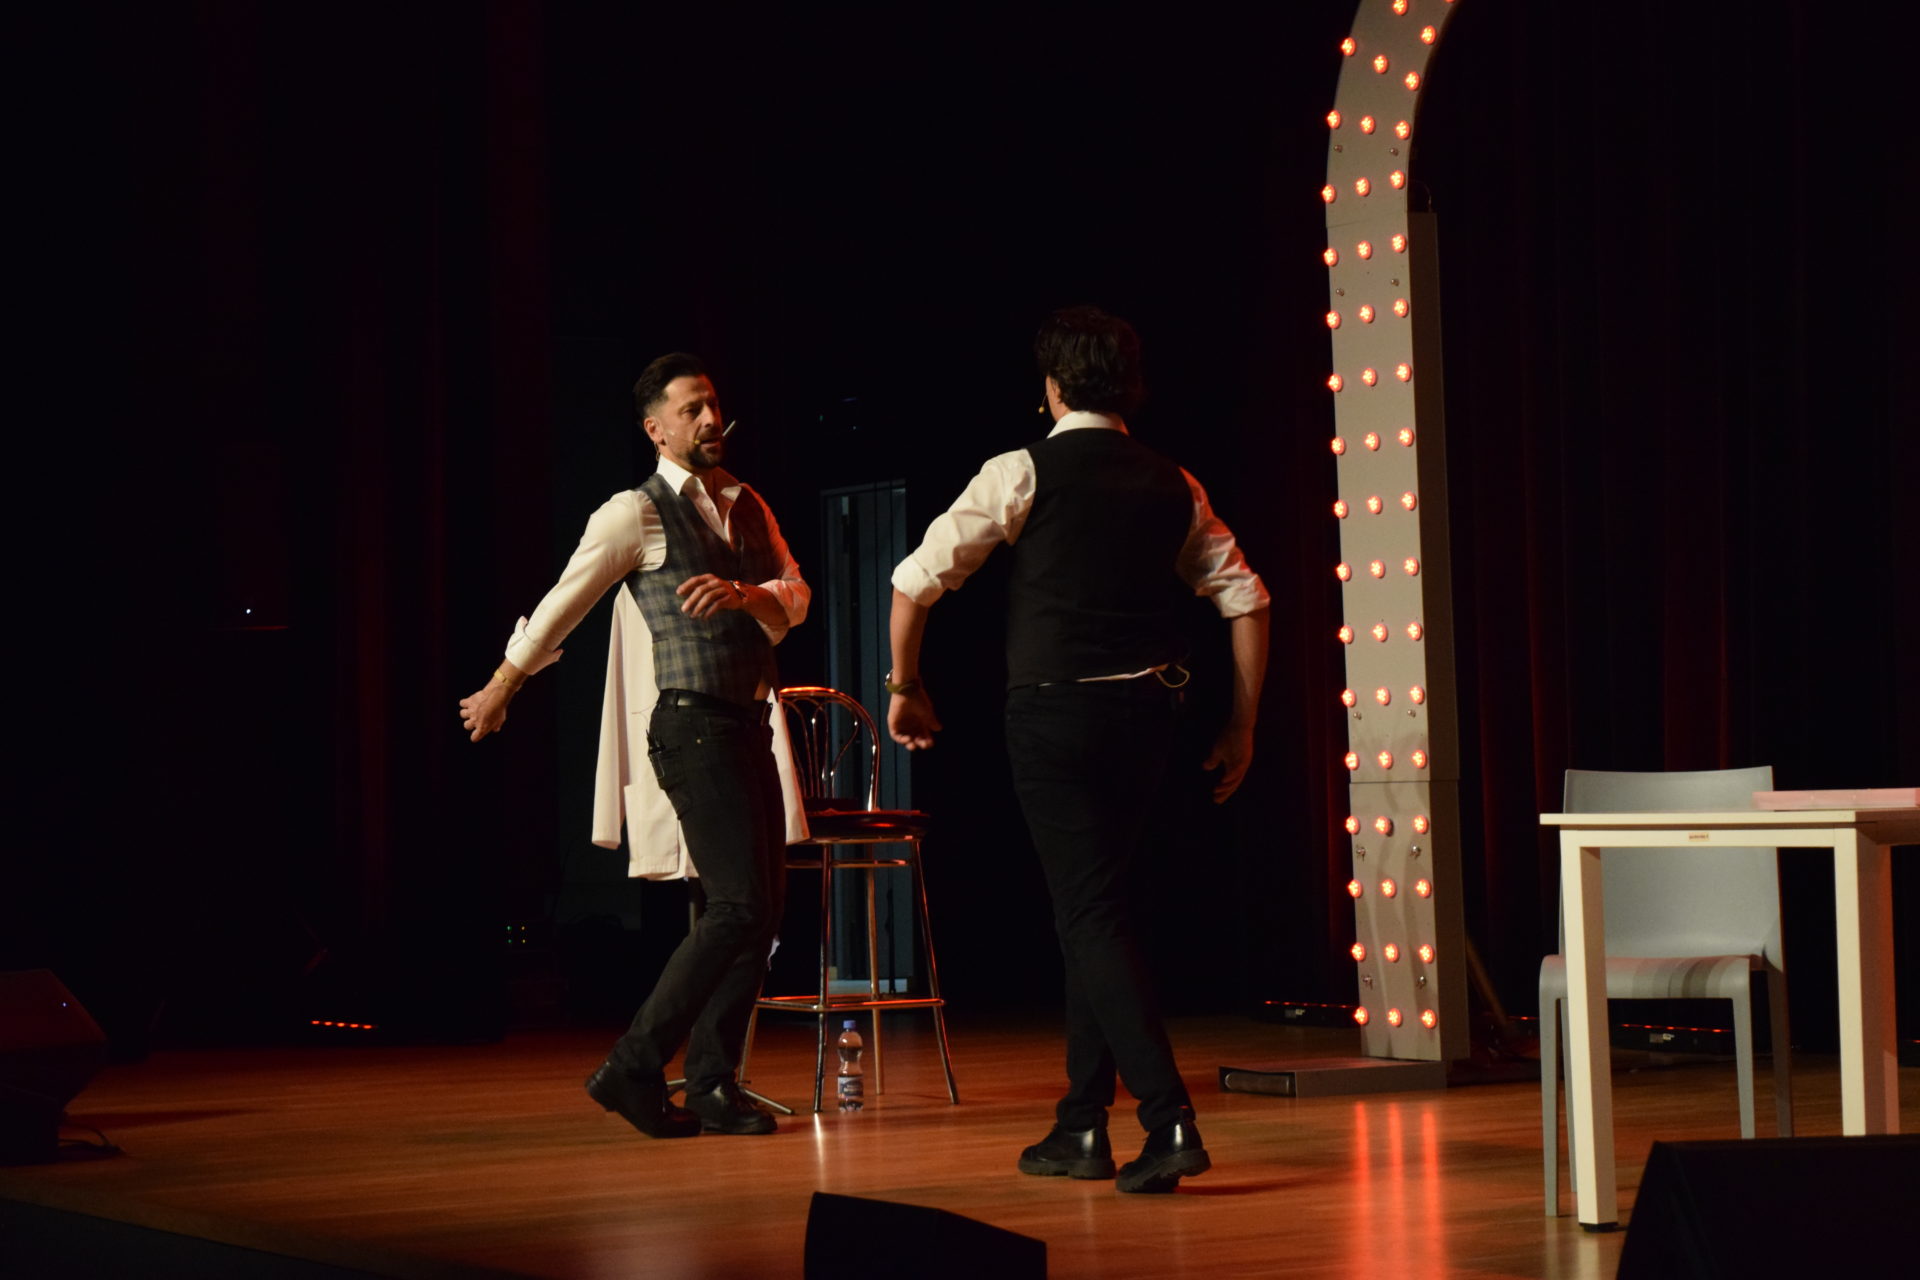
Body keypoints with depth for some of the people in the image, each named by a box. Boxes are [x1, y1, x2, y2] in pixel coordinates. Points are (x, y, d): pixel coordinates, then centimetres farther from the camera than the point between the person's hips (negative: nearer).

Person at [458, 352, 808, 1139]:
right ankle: (634, 1069, -10)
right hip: (693, 725, -8)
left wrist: (742, 592, -17)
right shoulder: (636, 514, -5)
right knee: (738, 904, -15)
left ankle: (712, 1082, 14)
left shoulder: (747, 508, 16)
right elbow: (564, 602, 3)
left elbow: (795, 599, 5)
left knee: (764, 906, 6)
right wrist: (502, 686, 11)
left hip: (749, 726, 8)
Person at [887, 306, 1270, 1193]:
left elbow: (916, 579, -4)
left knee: (1093, 917, -4)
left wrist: (905, 685, 11)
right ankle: (1080, 1128, 20)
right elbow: (1247, 600, 11)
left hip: (1054, 716, -5)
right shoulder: (1172, 487, 11)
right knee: (1091, 909, 16)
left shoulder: (1025, 473, -4)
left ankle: (1171, 1122, -16)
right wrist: (1242, 725, 17)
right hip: (1146, 714, 5)